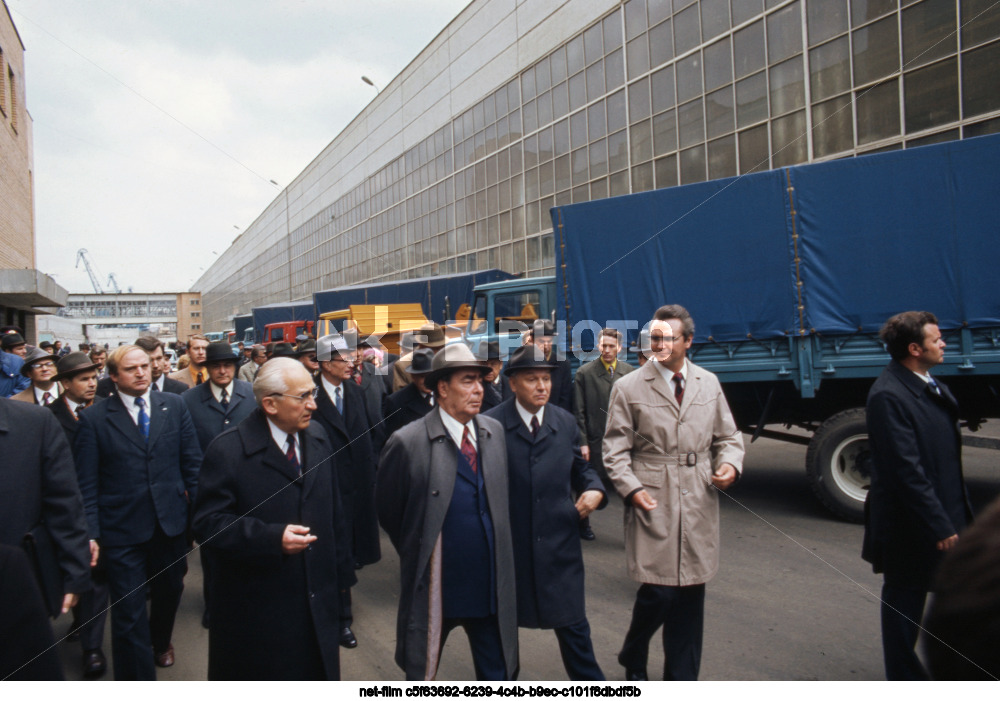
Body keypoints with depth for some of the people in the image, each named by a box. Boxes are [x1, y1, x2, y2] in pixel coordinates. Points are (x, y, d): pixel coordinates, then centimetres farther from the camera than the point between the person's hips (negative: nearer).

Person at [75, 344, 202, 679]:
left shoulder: (174, 405, 2)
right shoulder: (94, 418, -4)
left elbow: (192, 461, 5)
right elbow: (87, 484, -5)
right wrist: (91, 534, -10)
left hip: (171, 522, 3)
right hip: (123, 529, -3)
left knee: (170, 590, 22)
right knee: (129, 614, 0)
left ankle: (161, 642, 52)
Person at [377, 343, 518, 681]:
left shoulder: (494, 431, 1)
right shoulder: (408, 442, -15)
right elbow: (388, 511, -1)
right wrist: (417, 554, 6)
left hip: (491, 582, 4)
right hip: (435, 587, -4)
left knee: (500, 672, 15)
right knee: (421, 671, 16)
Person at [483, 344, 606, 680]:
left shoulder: (566, 422, 3)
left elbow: (580, 468, 14)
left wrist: (595, 489, -7)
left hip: (559, 543, 2)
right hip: (508, 543, -2)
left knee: (573, 625, 9)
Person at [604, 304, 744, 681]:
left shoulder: (709, 383, 11)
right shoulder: (629, 388, 0)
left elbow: (727, 437, 17)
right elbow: (615, 449, -1)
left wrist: (730, 463, -3)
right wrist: (632, 489, -13)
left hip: (699, 506, 4)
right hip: (653, 505, -4)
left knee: (691, 595, 8)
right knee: (658, 591, -6)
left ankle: (682, 680, 25)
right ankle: (633, 661, 24)